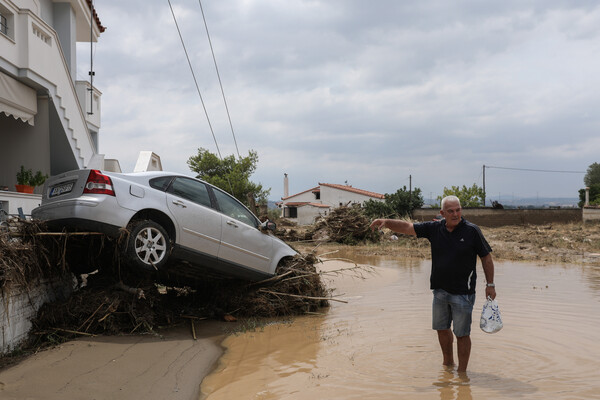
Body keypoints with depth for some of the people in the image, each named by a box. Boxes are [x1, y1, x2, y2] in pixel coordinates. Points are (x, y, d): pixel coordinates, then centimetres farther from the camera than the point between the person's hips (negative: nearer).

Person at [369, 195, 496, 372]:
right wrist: (386, 222, -16)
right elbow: (407, 227, -1)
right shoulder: (434, 228, 1)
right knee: (442, 328, 17)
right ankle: (448, 364, 38)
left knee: (462, 334, 1)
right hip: (440, 290, 5)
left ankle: (462, 372, 15)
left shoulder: (472, 231, -8)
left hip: (463, 293, -5)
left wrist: (490, 284, -3)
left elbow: (486, 258, -2)